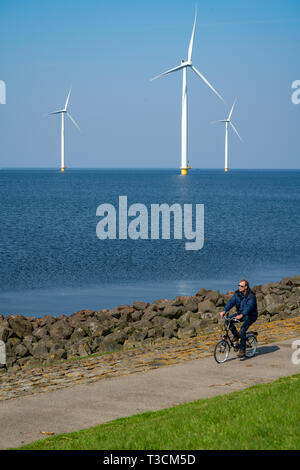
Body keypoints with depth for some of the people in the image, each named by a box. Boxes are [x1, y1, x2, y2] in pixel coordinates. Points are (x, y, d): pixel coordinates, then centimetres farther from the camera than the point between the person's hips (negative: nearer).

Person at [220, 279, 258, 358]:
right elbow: (231, 302, -12)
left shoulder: (251, 296, -20)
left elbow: (249, 306, -34)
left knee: (242, 330, -25)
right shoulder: (237, 293, -1)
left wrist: (241, 315, -49)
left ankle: (242, 350, -15)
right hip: (240, 313, 7)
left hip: (250, 316, -7)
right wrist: (224, 311, -28)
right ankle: (236, 335, 6)